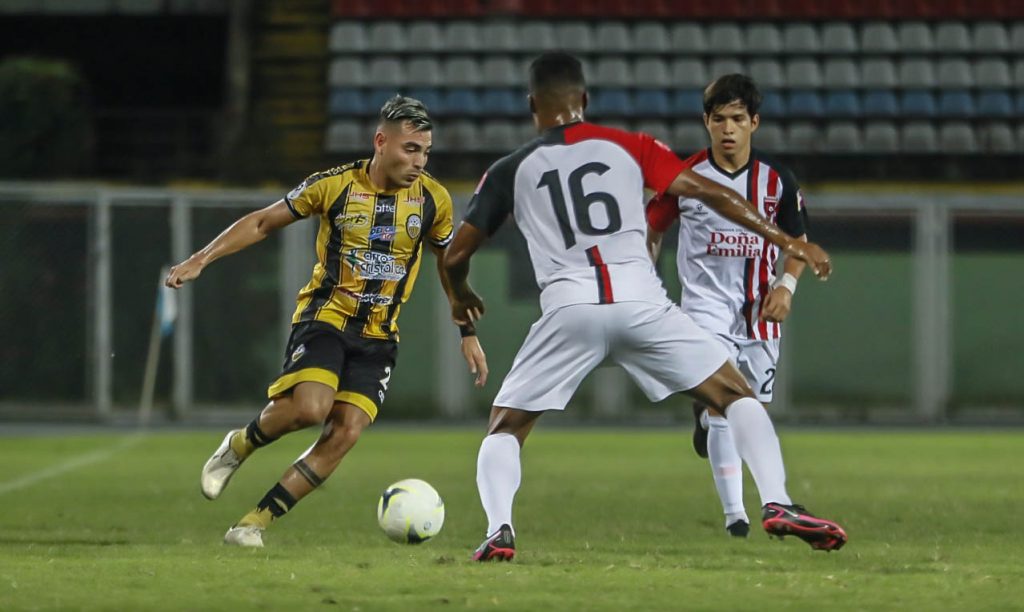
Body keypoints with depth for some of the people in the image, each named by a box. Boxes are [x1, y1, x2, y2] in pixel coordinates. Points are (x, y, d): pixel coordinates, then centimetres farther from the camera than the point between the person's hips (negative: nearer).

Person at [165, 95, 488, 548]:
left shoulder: (433, 200, -1)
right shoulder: (334, 186, -8)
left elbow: (449, 263, 16)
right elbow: (262, 223, 2)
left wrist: (468, 334, 15)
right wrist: (201, 260, -5)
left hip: (378, 336, 3)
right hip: (325, 317, -3)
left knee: (345, 434, -13)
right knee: (309, 407, -29)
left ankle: (255, 523, -4)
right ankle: (239, 447, 3)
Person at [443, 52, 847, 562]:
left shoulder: (510, 171, 17)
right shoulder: (629, 147, 16)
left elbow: (455, 256, 18)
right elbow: (707, 193, 8)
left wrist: (461, 297, 41)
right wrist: (787, 242, 10)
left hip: (569, 309, 0)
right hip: (642, 302, 0)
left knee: (504, 429, 16)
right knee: (737, 396, 14)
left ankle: (498, 530, -7)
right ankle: (778, 505, -4)